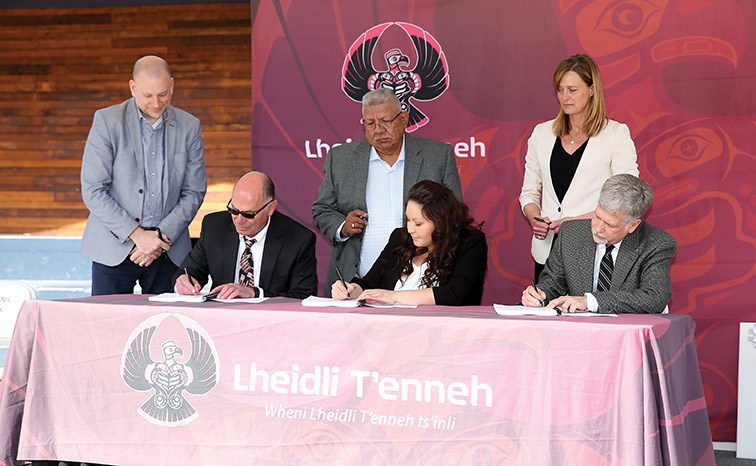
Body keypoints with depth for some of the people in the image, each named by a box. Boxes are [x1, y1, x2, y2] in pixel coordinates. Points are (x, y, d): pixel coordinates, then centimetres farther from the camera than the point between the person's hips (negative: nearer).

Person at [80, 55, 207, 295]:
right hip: (114, 249, -2)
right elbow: (93, 190, -8)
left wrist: (162, 237, -7)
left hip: (169, 250, 2)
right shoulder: (107, 120, -4)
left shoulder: (189, 127, 5)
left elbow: (194, 192, 6)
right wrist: (137, 234, -14)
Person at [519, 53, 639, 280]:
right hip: (547, 249, 3)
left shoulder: (616, 133, 1)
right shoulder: (542, 133, 13)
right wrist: (534, 218, -3)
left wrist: (578, 220, -14)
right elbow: (529, 192, 18)